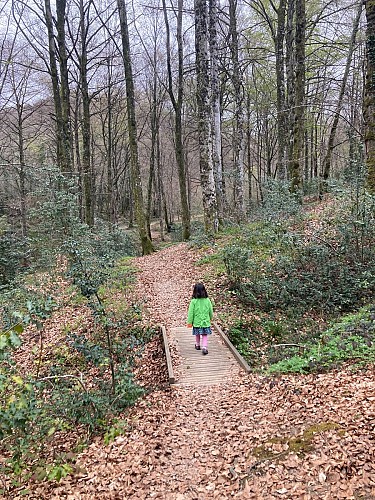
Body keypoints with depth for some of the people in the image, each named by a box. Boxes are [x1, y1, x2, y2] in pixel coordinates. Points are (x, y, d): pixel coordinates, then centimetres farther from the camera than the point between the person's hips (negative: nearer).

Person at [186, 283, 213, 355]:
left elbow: (190, 312, -9)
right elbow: (211, 311, 4)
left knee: (197, 334, 19)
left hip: (197, 322, 0)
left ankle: (197, 345, 37)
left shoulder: (193, 301, -13)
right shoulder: (207, 300, -7)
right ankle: (204, 347, -8)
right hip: (206, 322, 0)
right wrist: (210, 318, 23)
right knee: (205, 335, 6)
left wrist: (189, 322, 0)